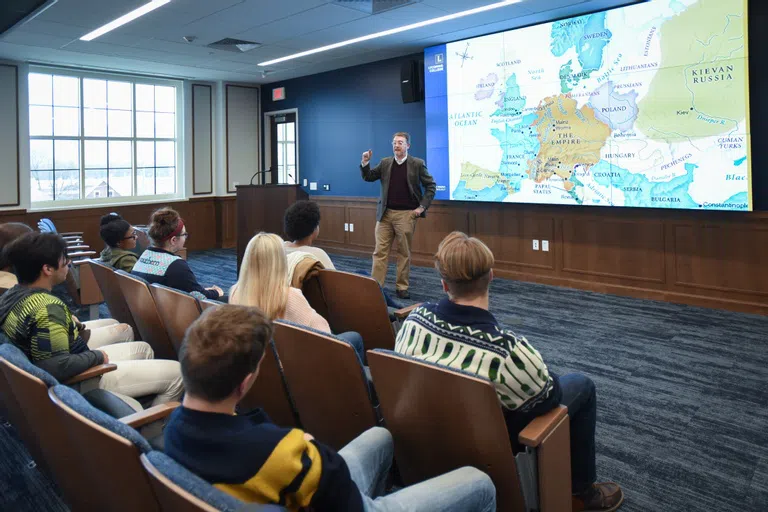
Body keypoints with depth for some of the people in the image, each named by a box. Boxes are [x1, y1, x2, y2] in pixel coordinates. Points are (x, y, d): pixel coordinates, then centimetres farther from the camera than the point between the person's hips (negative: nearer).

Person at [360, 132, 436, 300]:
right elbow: (368, 177, 10)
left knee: (404, 252, 5)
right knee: (380, 251, 1)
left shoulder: (417, 164, -1)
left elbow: (431, 186, 1)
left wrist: (422, 207, -7)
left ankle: (402, 287, 13)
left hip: (406, 214, -3)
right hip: (385, 213, 3)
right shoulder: (385, 163, 8)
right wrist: (365, 162, -8)